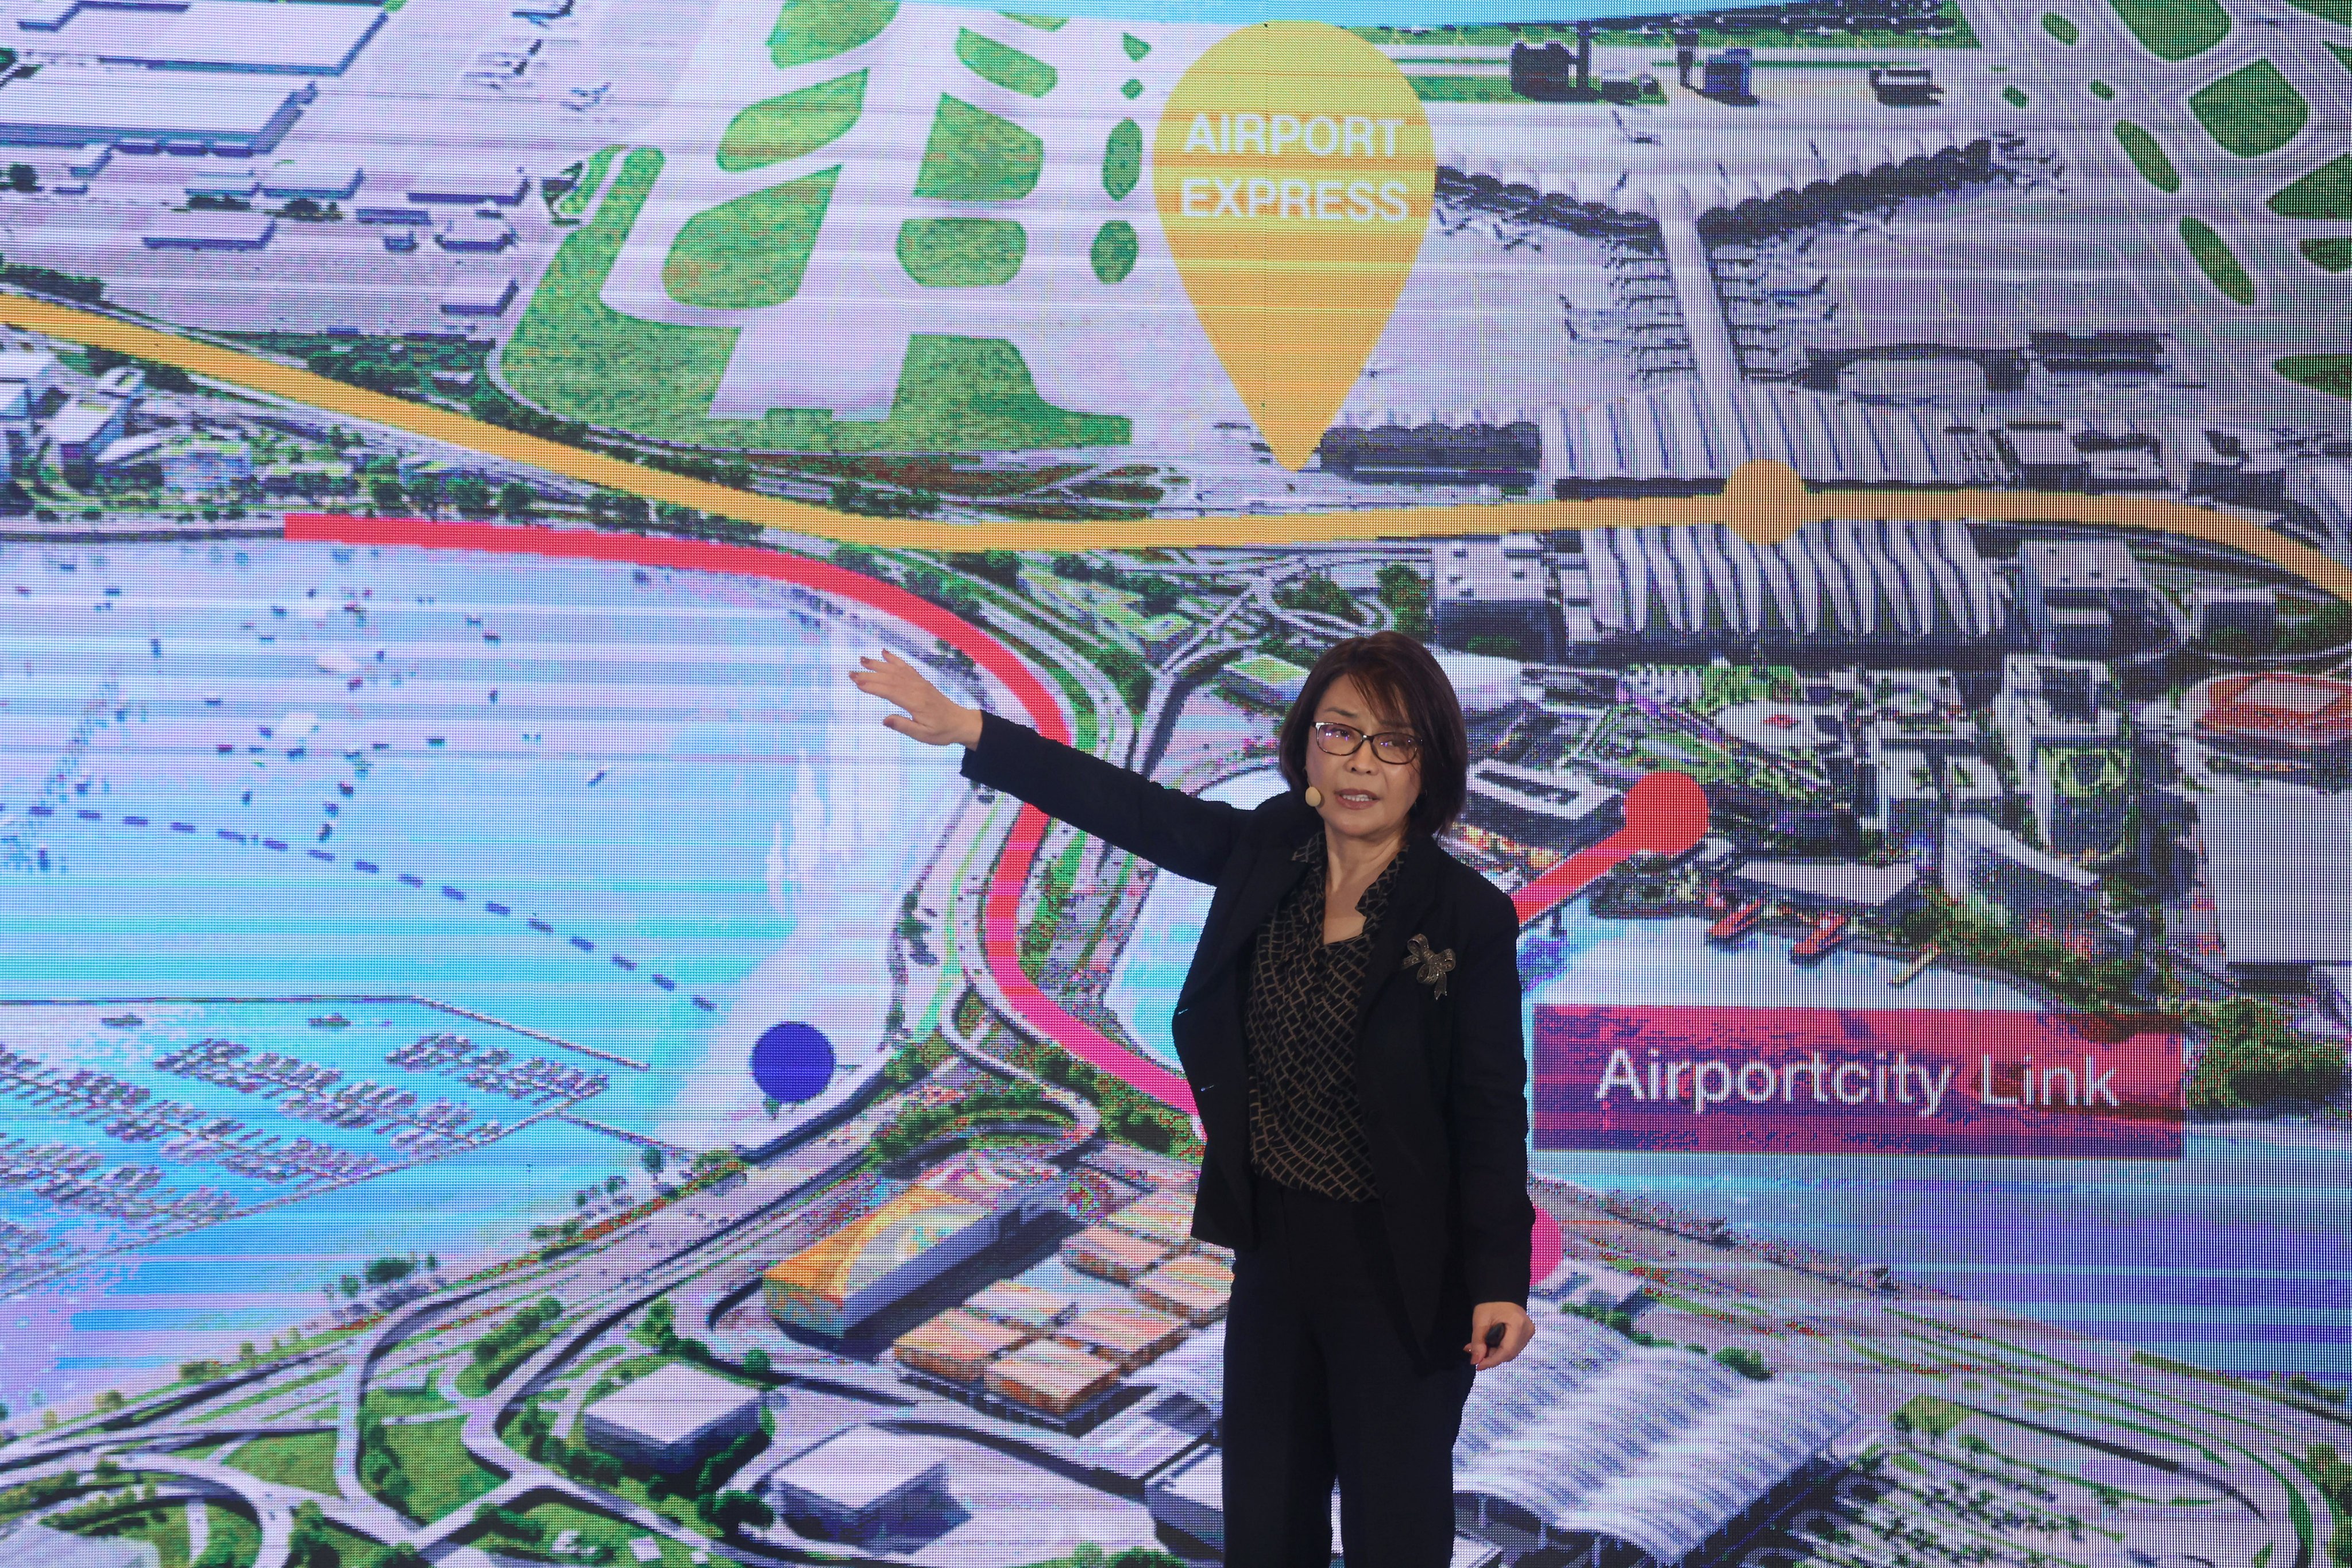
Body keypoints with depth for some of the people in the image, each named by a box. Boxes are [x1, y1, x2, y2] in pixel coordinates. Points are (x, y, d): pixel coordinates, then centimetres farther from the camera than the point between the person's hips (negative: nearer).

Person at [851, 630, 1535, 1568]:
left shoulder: (1470, 918, -16)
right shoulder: (1269, 852, -3)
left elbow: (1492, 1114, -14)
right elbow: (1130, 807, 0)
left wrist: (1499, 1280, -18)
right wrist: (965, 730, -1)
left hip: (1399, 1276, -5)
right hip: (1273, 1247, 5)